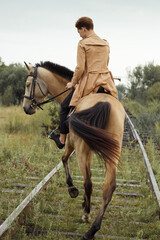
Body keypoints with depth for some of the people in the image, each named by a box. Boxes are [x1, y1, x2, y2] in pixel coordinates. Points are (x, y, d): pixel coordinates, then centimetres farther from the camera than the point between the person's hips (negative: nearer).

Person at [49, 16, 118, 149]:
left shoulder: (83, 44, -8)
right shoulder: (106, 44, 12)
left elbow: (80, 68, -12)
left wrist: (73, 83, 1)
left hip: (89, 82, -5)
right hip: (106, 82, 6)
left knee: (65, 106, 11)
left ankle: (61, 139, 17)